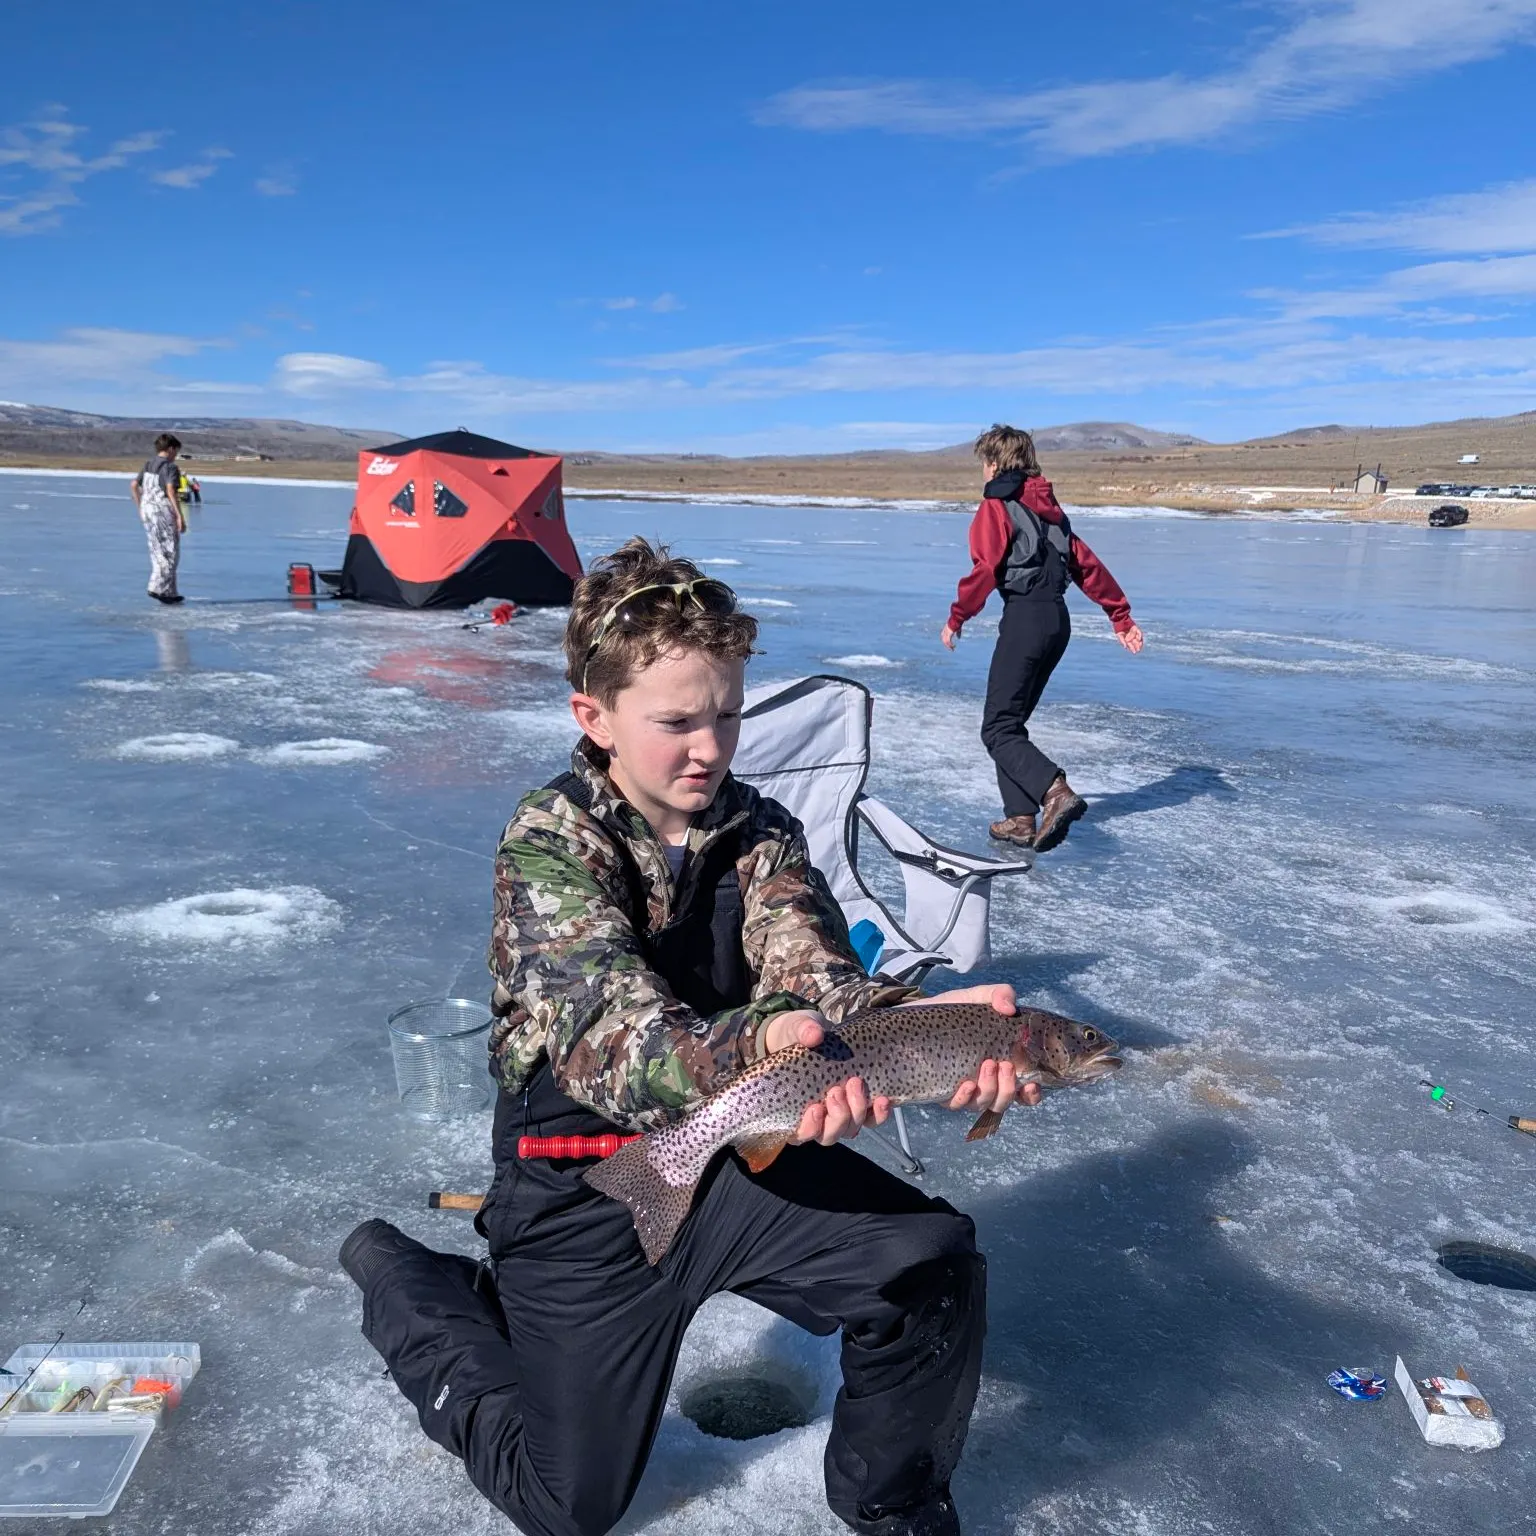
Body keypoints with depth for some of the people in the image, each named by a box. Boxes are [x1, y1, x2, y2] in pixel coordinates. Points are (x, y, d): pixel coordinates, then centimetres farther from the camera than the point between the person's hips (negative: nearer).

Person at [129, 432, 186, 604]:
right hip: (164, 511, -8)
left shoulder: (148, 465, 14)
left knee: (158, 552, 10)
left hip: (147, 510, 8)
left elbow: (134, 485, 14)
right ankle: (157, 588, -9)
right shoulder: (170, 467, -10)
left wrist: (140, 508, 21)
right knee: (170, 553, -1)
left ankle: (169, 592, 13)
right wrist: (180, 516, -22)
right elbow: (171, 491, -21)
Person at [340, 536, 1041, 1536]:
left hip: (736, 1149, 4)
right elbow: (609, 1033, -35)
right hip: (587, 1181, -3)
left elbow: (815, 979, -20)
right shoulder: (550, 843, -19)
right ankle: (406, 1284, 33)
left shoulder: (761, 833, -5)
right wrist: (751, 1055, -57)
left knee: (935, 1264, -17)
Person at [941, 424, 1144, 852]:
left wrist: (957, 619, -3)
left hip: (1024, 617, -8)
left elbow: (984, 571, -14)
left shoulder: (996, 506, -2)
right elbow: (1089, 565, 18)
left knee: (998, 729, -6)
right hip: (1059, 619, 8)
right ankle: (1021, 820, 12)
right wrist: (1121, 617, 18)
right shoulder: (1048, 507, 20)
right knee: (1011, 721, 16)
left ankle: (1056, 793, -26)